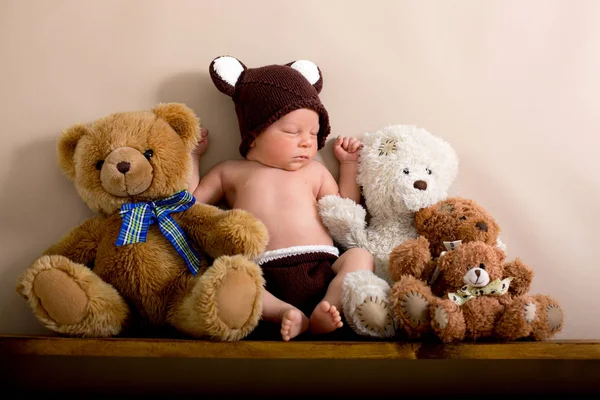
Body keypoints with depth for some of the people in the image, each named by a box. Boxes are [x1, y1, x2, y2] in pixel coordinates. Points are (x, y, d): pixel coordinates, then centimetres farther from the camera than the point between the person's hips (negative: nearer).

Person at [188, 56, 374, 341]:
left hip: (321, 269, 2)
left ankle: (327, 311, -44)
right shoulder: (230, 172, 22)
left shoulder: (314, 171, 24)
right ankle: (283, 312, -41)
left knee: (359, 256, -25)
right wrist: (192, 155, 25)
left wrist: (349, 164, 25)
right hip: (263, 277, -2)